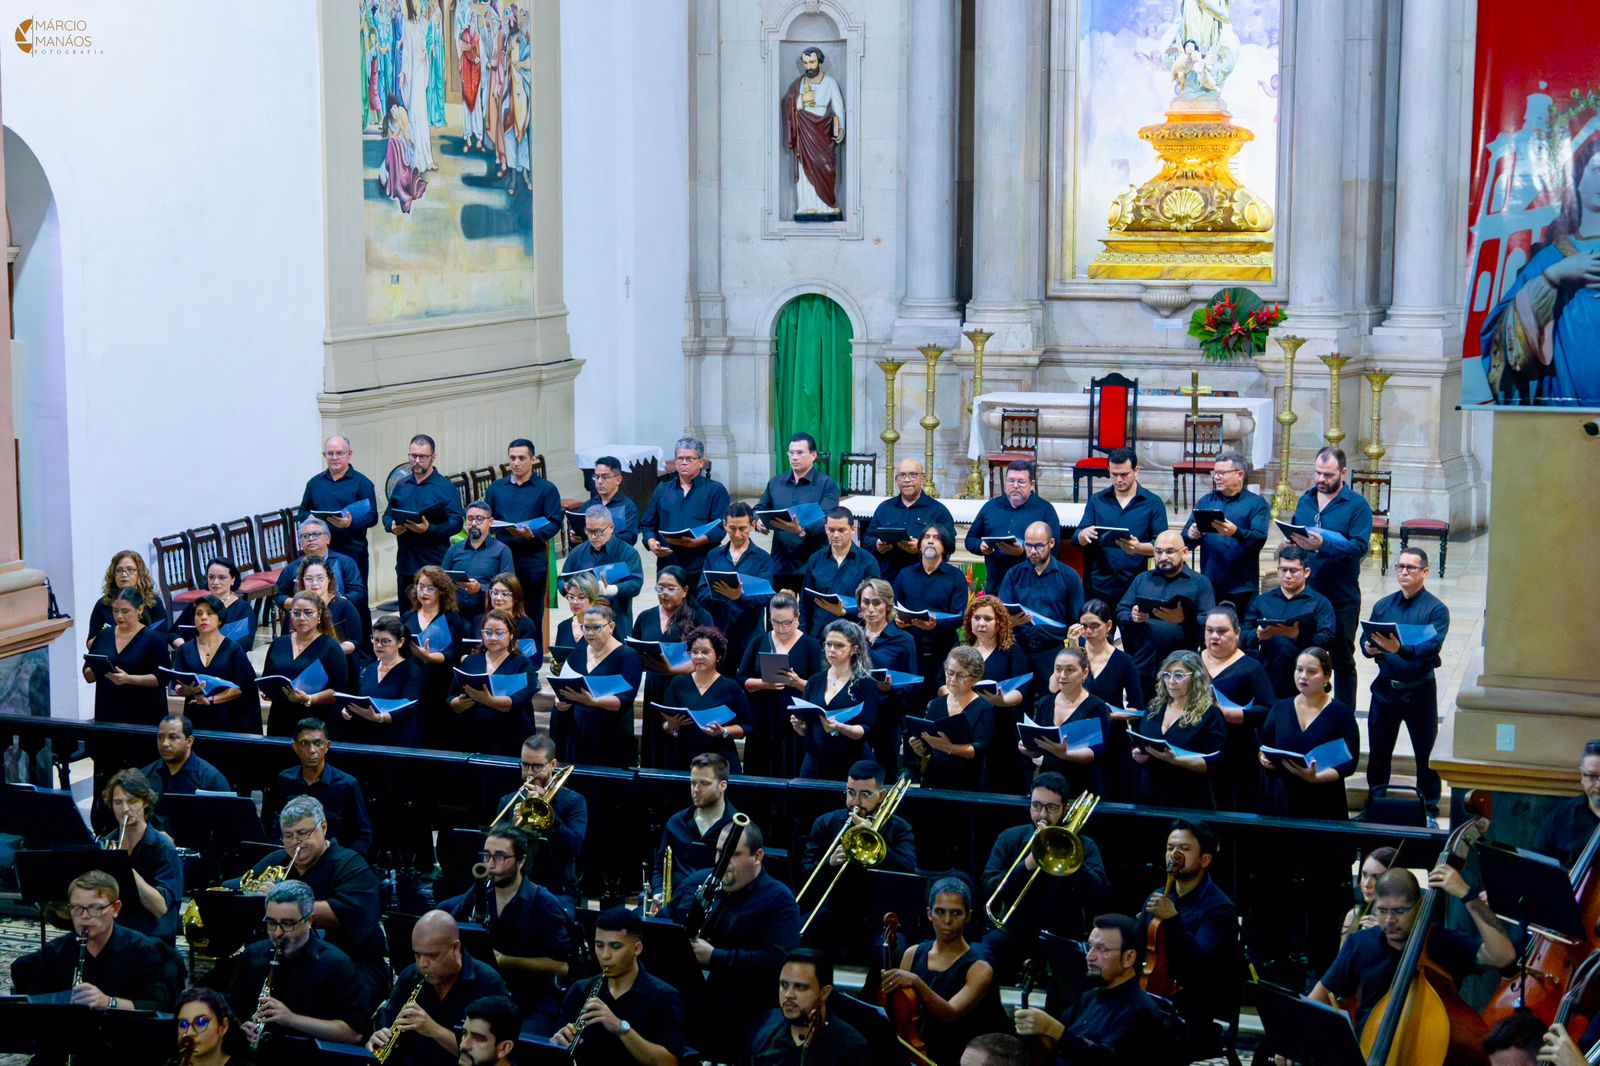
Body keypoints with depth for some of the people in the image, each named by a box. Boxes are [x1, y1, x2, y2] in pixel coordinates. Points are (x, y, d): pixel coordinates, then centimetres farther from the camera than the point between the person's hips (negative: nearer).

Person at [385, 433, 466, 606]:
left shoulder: (446, 487, -3)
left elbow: (456, 523, -11)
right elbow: (387, 515, 19)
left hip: (435, 565, -5)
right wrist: (392, 526, -4)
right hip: (405, 564, 5)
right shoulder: (401, 486, 15)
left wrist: (429, 529, -25)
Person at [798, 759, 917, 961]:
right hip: (833, 914, 2)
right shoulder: (826, 823, 9)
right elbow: (805, 875, 3)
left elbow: (909, 873, -13)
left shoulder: (899, 829, 4)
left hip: (880, 917, -2)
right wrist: (829, 863, -19)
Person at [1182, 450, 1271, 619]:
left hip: (1242, 588, -3)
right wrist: (1191, 536, -15)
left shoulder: (1257, 504, 3)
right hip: (1209, 586, 3)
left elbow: (1260, 539, -12)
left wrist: (1236, 532, -31)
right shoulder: (1205, 502, 14)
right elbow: (1185, 539, 9)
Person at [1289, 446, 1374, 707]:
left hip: (1342, 598, -4)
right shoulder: (1306, 500, 9)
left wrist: (1323, 545, -30)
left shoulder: (1357, 505, -8)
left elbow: (1360, 546, -19)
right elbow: (1292, 533, 17)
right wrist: (1293, 542, -7)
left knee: (1342, 660, 6)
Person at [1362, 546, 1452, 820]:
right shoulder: (1383, 606, 7)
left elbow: (1432, 646, -23)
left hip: (1419, 691, -4)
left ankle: (1429, 809, 18)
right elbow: (1366, 640, 5)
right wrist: (1369, 648, -19)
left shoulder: (1436, 609, -9)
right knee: (1377, 753, 12)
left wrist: (1401, 649, -39)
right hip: (1385, 687, 4)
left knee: (1425, 755, 5)